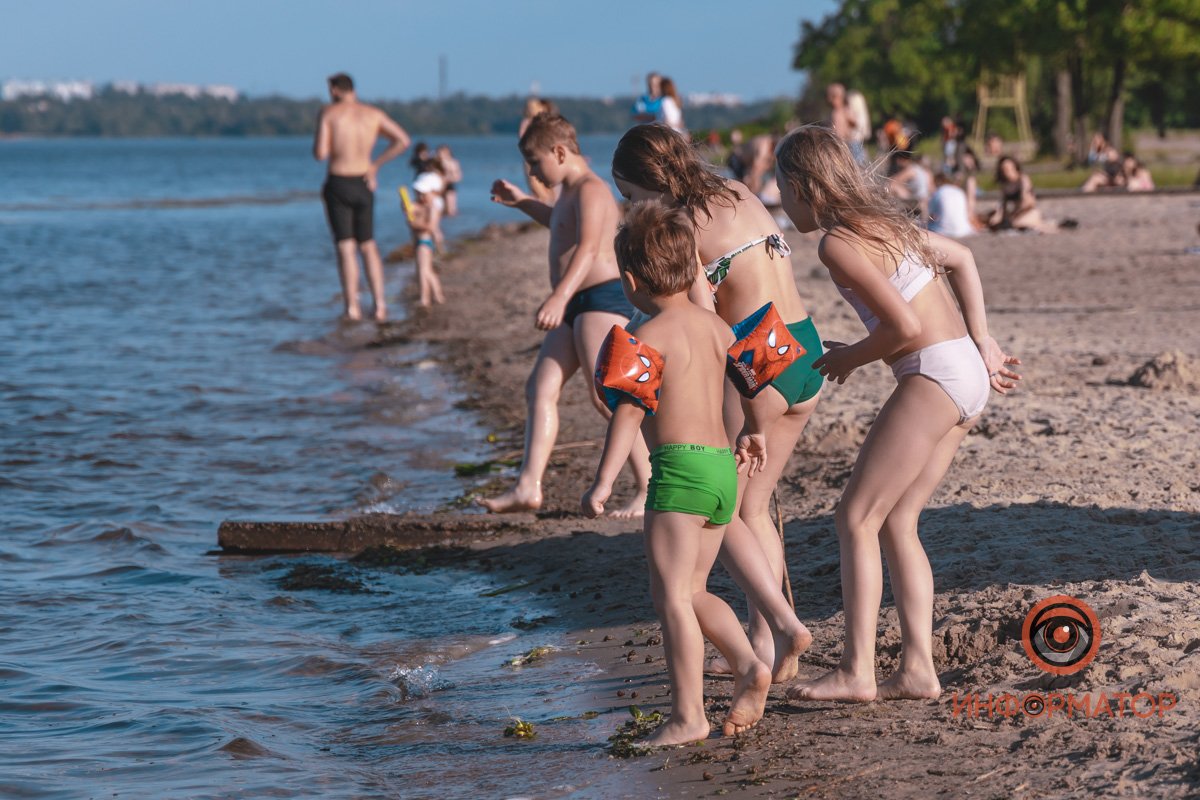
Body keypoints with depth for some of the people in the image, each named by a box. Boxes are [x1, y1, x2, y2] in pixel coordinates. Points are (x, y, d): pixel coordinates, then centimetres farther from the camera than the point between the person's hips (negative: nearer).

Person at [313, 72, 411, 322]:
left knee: (346, 247, -1)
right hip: (363, 185, 3)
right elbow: (403, 140, -1)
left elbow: (320, 154, -14)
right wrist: (376, 165, 5)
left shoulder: (328, 113, -7)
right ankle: (379, 304, 6)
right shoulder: (374, 114, 4)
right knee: (368, 245, 15)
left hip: (337, 184, -3)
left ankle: (352, 307, -4)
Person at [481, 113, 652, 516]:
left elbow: (588, 248, -28)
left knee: (606, 396, -15)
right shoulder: (571, 193, 20)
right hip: (576, 308, 11)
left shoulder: (590, 189, -12)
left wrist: (559, 297, -42)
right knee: (540, 387, 3)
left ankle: (650, 488, -11)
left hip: (602, 298, -11)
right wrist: (522, 202, 42)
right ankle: (528, 487, 0)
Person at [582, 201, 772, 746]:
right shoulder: (716, 326, 16)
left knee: (670, 594, -6)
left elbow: (629, 413, -16)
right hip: (723, 467, 9)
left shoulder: (651, 336, -8)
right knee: (693, 591, 18)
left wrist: (603, 481, -20)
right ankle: (749, 666, 1)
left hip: (680, 468, -9)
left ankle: (688, 716, -9)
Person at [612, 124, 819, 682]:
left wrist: (748, 418, -15)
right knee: (752, 505, 18)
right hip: (806, 351, 8)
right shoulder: (741, 194, 14)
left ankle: (784, 627, -8)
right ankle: (762, 641, 15)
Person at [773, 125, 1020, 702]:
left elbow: (904, 326, -19)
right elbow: (961, 259, 25)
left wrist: (846, 359, -2)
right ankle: (917, 669, 8)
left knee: (856, 518, -5)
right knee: (895, 522, 11)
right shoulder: (881, 221, 16)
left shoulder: (837, 244, -13)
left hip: (934, 375, -9)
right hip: (968, 375, 9)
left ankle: (856, 672, -6)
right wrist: (983, 341, 21)